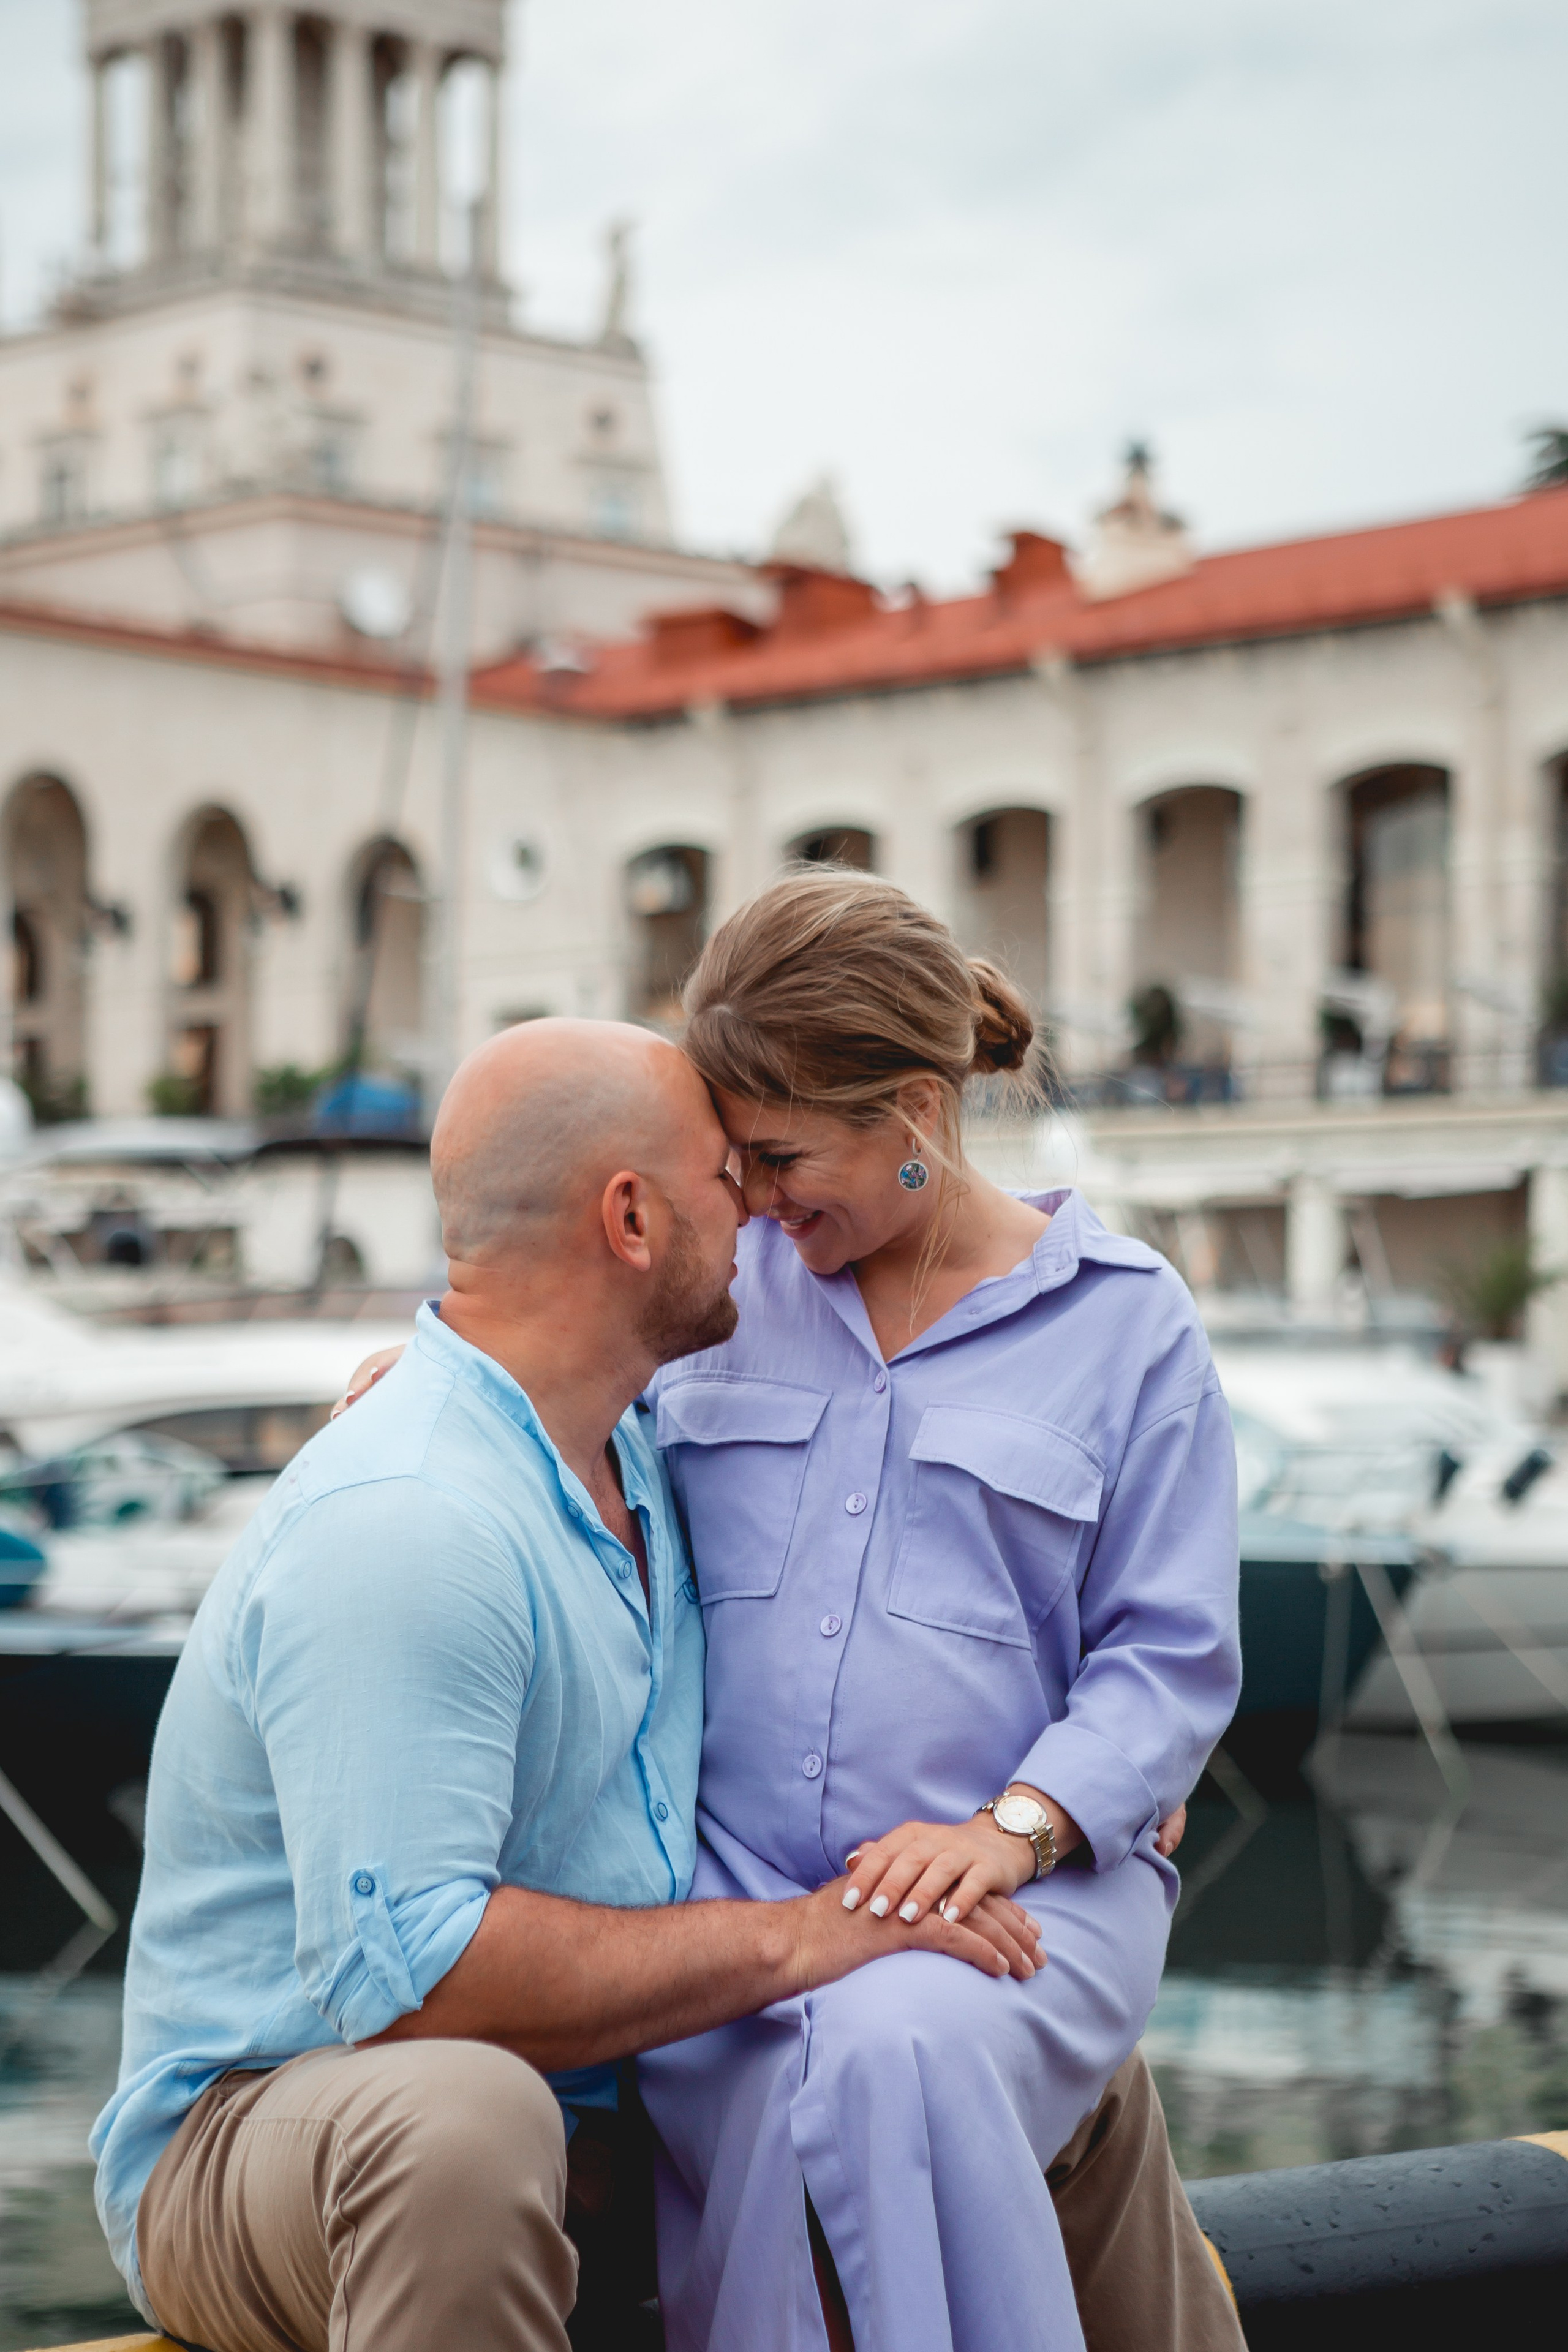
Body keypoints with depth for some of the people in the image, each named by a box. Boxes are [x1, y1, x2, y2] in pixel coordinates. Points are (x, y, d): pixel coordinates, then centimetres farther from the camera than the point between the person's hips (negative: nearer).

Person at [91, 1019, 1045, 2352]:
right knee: (465, 2117, -43)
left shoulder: (632, 1449, 8)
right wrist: (792, 1940, -24)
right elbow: (405, 1969, -31)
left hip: (607, 2113, 9)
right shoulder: (400, 1530, -24)